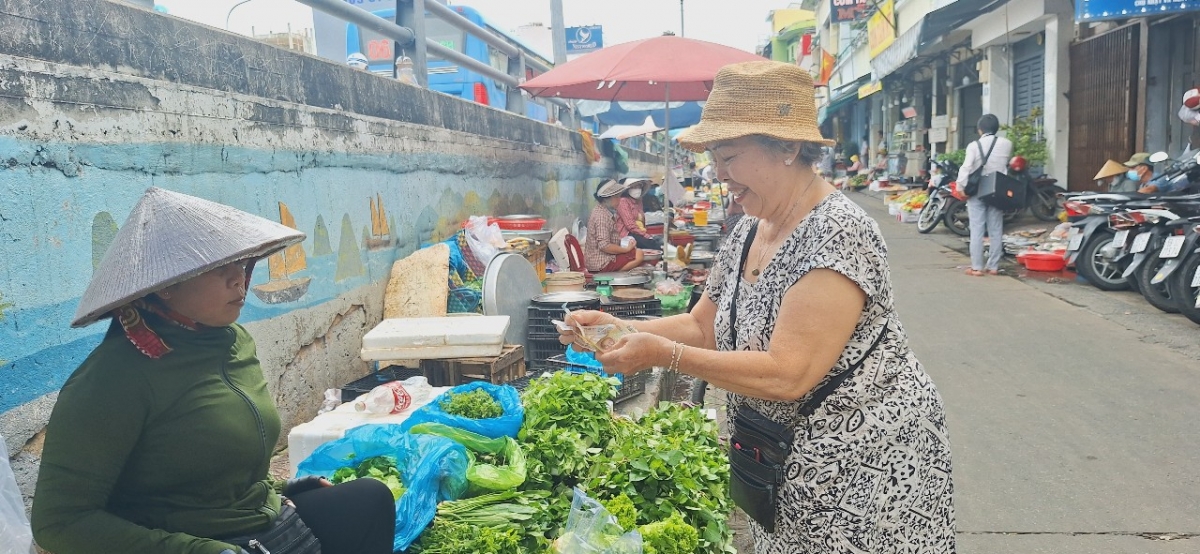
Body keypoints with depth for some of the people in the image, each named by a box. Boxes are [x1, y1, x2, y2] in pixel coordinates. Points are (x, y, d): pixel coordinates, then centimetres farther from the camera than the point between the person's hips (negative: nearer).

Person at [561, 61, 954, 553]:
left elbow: (787, 374, -29)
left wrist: (664, 354, -26)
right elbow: (703, 327, 9)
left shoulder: (837, 235, -24)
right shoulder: (749, 231, 3)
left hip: (865, 469, -8)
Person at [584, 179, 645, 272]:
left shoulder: (600, 210, 10)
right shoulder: (602, 216, -21)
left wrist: (621, 239, 10)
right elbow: (604, 246, -27)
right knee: (638, 255, -15)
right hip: (601, 264, -10)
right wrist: (626, 249, -16)